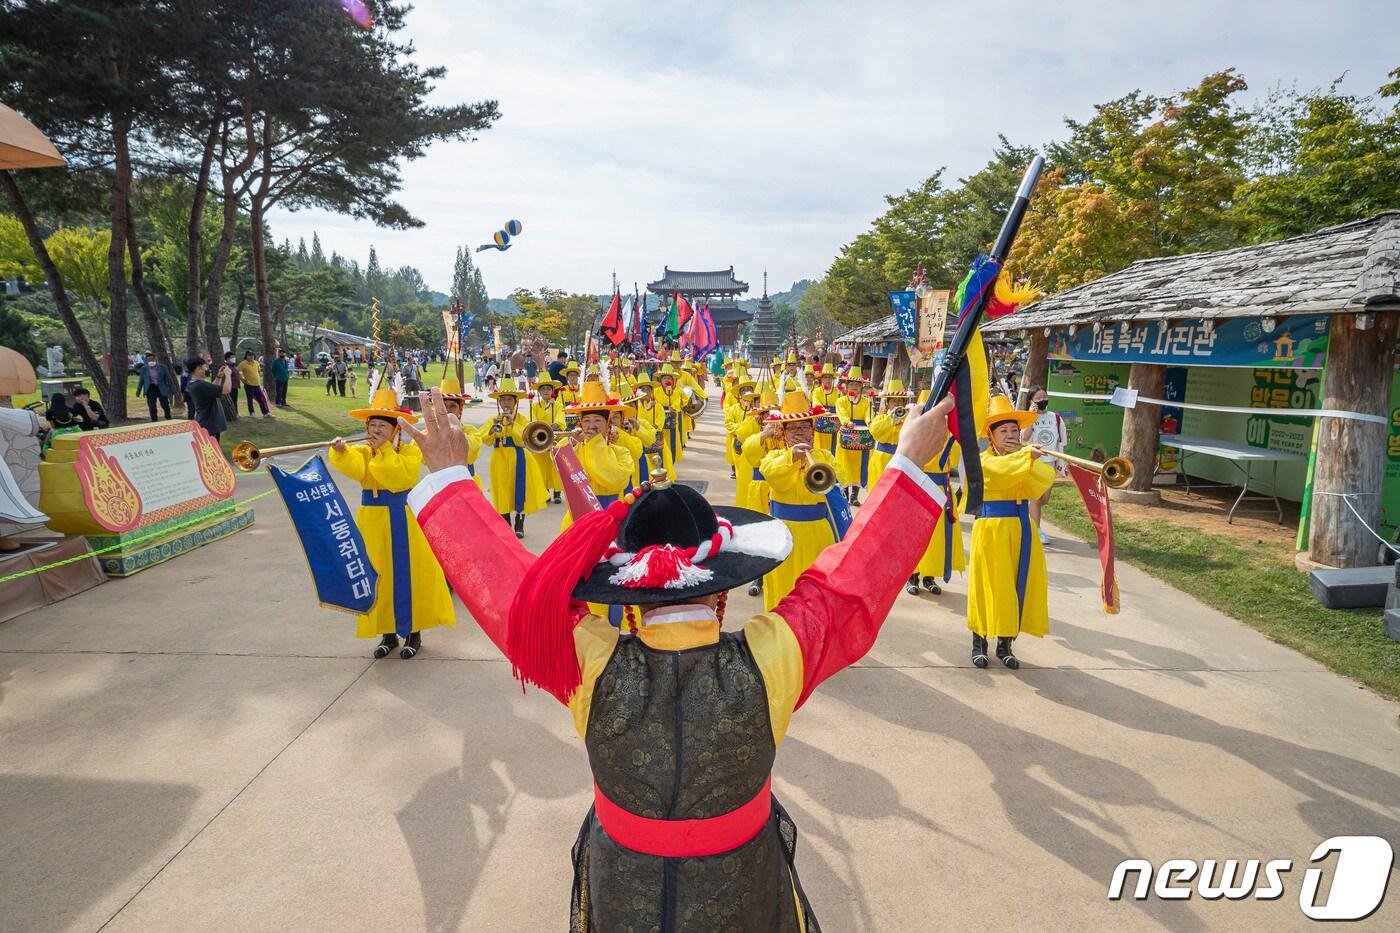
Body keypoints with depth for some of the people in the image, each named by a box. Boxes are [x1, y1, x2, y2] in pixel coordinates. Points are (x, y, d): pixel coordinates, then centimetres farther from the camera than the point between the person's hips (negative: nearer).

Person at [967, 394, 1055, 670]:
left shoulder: (1024, 459, 12)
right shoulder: (984, 460, -4)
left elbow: (1042, 483, -7)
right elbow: (1001, 470, -28)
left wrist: (1024, 457, -15)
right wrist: (1025, 455, -32)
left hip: (1021, 529, 5)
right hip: (991, 529, -5)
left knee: (1017, 585, 8)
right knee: (989, 586, 0)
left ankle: (1005, 644, 21)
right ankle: (979, 643, 14)